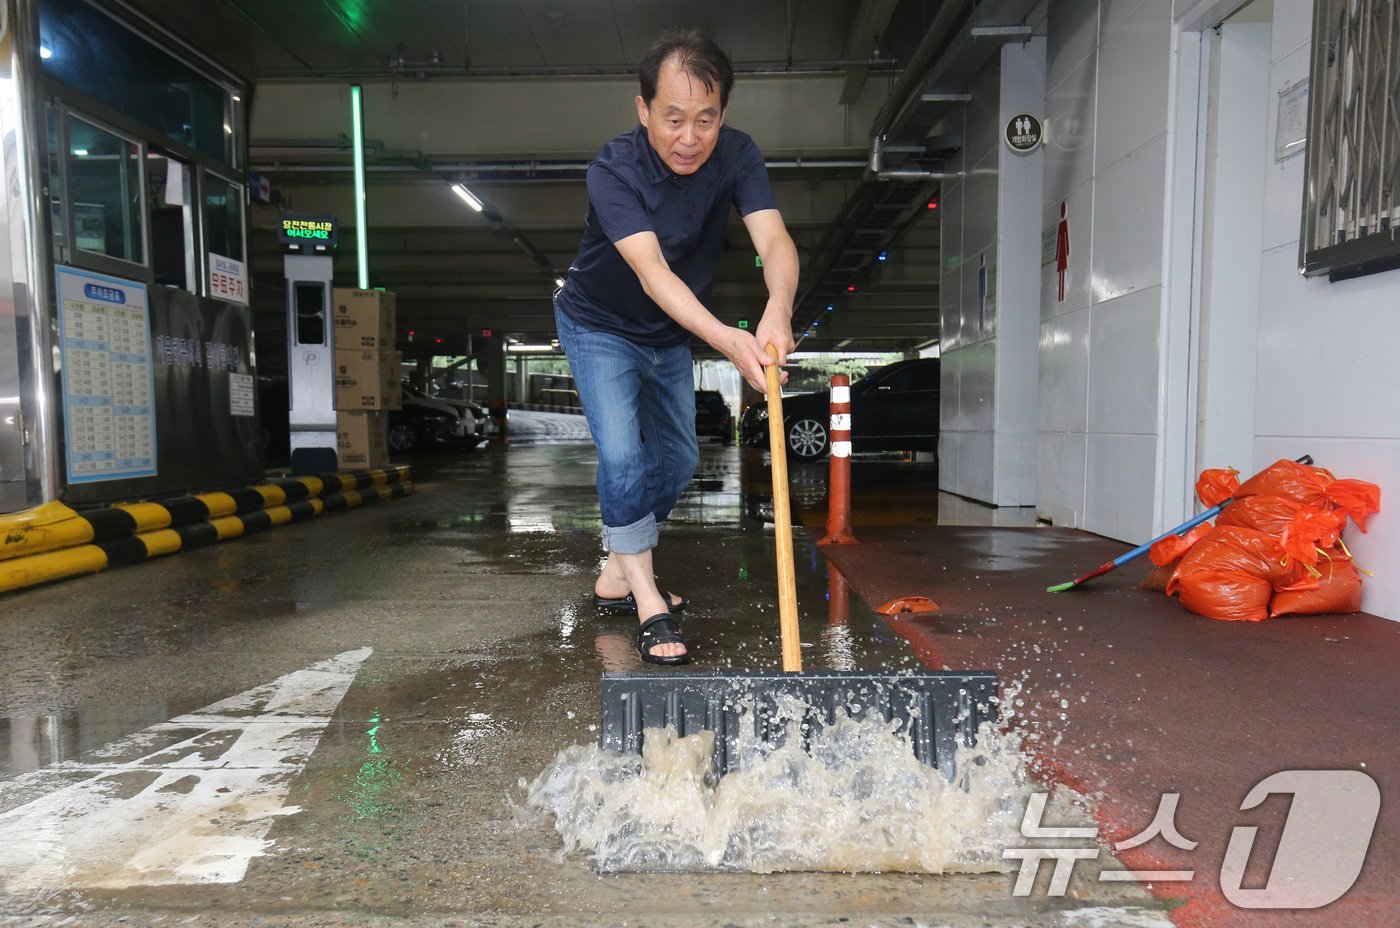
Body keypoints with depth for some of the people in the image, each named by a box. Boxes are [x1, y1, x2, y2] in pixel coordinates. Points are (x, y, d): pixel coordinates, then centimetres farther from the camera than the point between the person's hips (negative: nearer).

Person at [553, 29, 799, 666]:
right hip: (600, 327, -5)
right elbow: (651, 270, -43)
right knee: (622, 456, -18)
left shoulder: (736, 156, -18)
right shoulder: (613, 171, -30)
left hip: (670, 334, 5)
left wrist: (778, 310, -55)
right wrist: (724, 339, -59)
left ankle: (617, 573, 29)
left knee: (678, 459, 11)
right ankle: (646, 600, -4)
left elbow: (773, 239, -32)